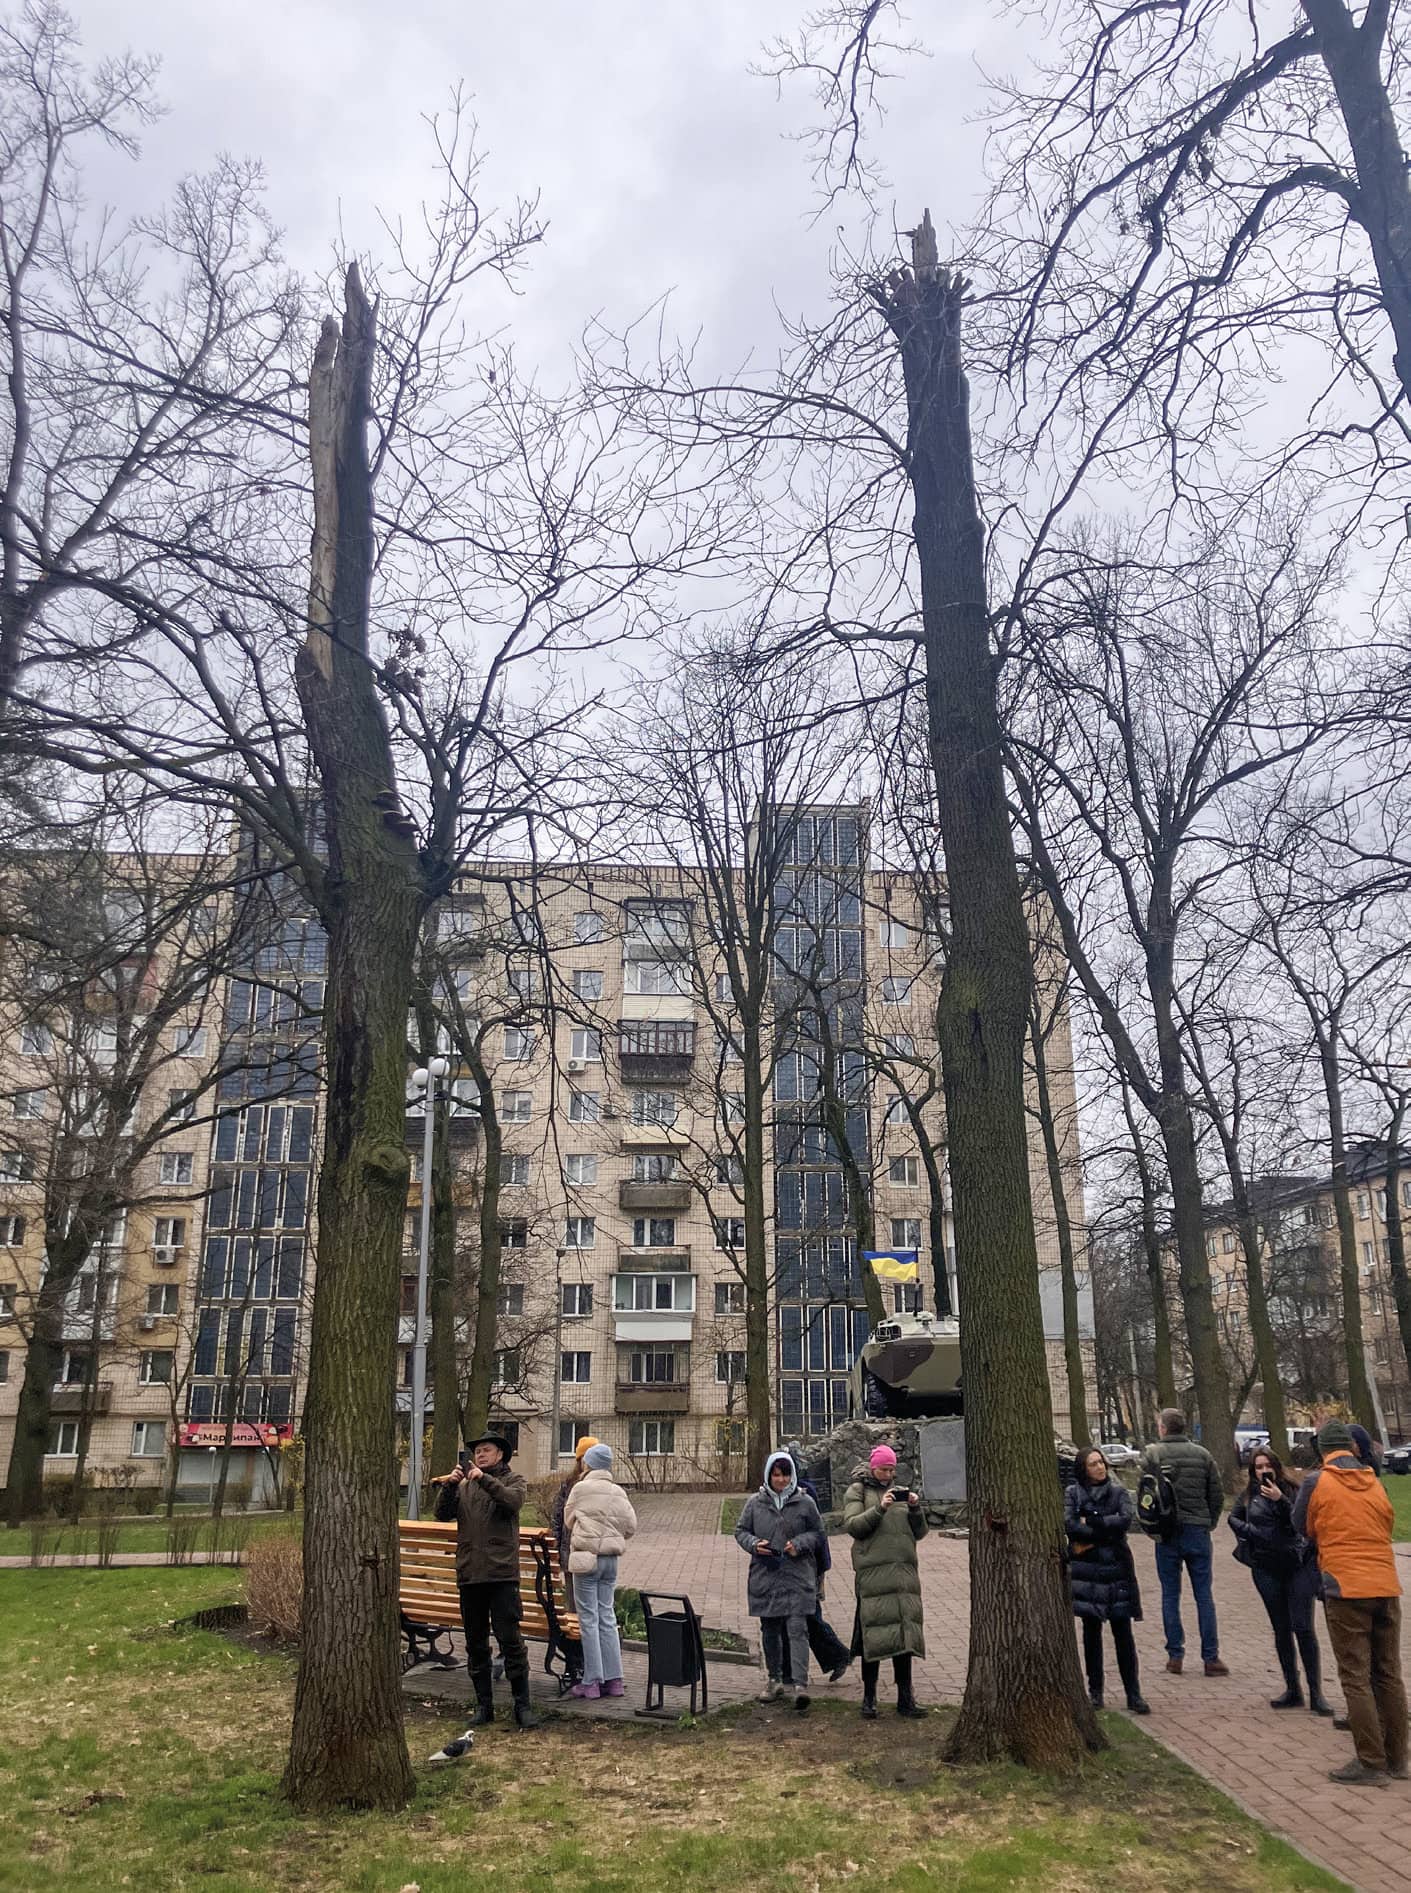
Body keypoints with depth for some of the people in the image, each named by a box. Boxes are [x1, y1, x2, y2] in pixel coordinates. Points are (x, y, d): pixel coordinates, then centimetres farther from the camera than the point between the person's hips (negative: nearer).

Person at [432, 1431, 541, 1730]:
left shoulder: (512, 1480, 5)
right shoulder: (464, 1486, 15)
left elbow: (513, 1501, -17)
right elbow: (443, 1514, 1)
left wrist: (484, 1479, -25)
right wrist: (448, 1486, -15)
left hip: (502, 1573, -4)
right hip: (469, 1574, 4)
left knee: (511, 1641, -6)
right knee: (475, 1644, 11)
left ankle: (522, 1705, 2)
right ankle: (483, 1705, 21)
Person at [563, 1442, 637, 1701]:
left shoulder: (581, 1488, -8)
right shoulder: (618, 1492, 4)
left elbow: (568, 1520, 4)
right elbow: (631, 1524, 4)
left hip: (586, 1557, -5)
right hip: (611, 1558, 5)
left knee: (589, 1619, 1)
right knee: (607, 1616, 12)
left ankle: (591, 1682, 3)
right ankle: (613, 1679, 14)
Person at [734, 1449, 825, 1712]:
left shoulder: (805, 1502, 1)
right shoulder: (755, 1503, 4)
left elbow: (817, 1533, 8)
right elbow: (741, 1531, 10)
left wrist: (799, 1544, -10)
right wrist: (754, 1544, -10)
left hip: (797, 1576, -2)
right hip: (765, 1576, 2)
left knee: (797, 1629, -11)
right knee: (770, 1630, 13)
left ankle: (800, 1683, -11)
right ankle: (774, 1680, 27)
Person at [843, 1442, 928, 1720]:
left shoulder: (900, 1492, 18)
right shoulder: (858, 1491, 5)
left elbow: (920, 1532, 14)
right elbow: (852, 1525, -9)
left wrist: (915, 1509, -5)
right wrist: (879, 1508, -19)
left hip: (904, 1572, 4)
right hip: (872, 1572, -4)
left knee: (905, 1632, 4)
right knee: (874, 1633, -5)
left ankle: (905, 1698, 12)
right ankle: (869, 1699, 5)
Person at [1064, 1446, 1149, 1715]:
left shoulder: (1118, 1491, 5)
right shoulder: (1073, 1493, 3)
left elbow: (1128, 1519, -12)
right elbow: (1069, 1524, -12)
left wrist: (1091, 1523, -12)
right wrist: (1107, 1529, -13)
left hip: (1117, 1569, 0)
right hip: (1086, 1570, 0)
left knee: (1123, 1632, 1)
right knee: (1091, 1631, 6)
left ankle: (1133, 1694, 7)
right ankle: (1095, 1691, 17)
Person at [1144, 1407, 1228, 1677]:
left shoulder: (1153, 1455, -6)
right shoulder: (1202, 1454, 3)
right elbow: (1218, 1495, 3)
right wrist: (1209, 1523, 13)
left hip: (1167, 1533, -2)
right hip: (1198, 1531, 2)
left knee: (1170, 1595, 7)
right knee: (1204, 1595, 8)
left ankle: (1175, 1655, 9)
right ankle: (1210, 1657, 7)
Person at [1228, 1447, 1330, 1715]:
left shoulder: (1293, 1491, -2)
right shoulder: (1248, 1496, 6)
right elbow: (1234, 1519, 16)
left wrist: (1280, 1500, -22)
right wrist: (1252, 1532, 0)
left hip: (1298, 1565, -3)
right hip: (1266, 1569, 3)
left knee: (1303, 1627, -7)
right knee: (1281, 1629, 10)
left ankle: (1316, 1693, 0)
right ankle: (1293, 1690, 19)